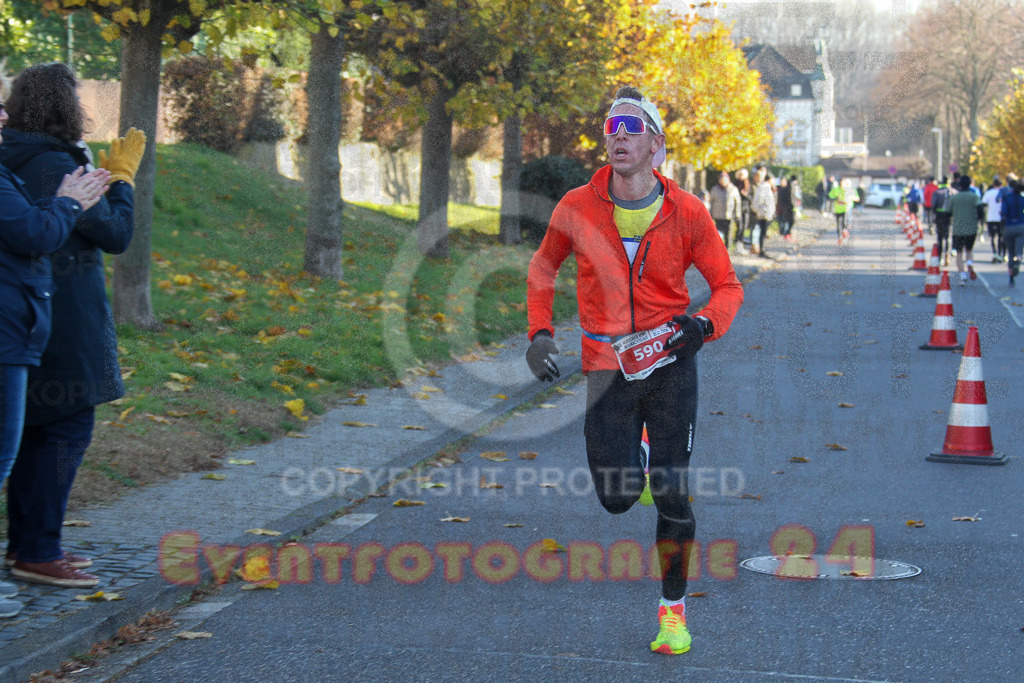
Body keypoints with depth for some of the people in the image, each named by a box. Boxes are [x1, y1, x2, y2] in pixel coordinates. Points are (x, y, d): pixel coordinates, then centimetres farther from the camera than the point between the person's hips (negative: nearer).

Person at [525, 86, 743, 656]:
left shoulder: (685, 212, -5)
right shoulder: (577, 208, -3)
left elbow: (727, 284, 2)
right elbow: (542, 270, 14)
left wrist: (705, 325, -17)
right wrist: (540, 333, 4)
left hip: (670, 363, -1)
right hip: (608, 366, 1)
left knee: (672, 493, -4)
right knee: (617, 499, -3)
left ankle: (674, 608, 13)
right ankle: (632, 455, 35)